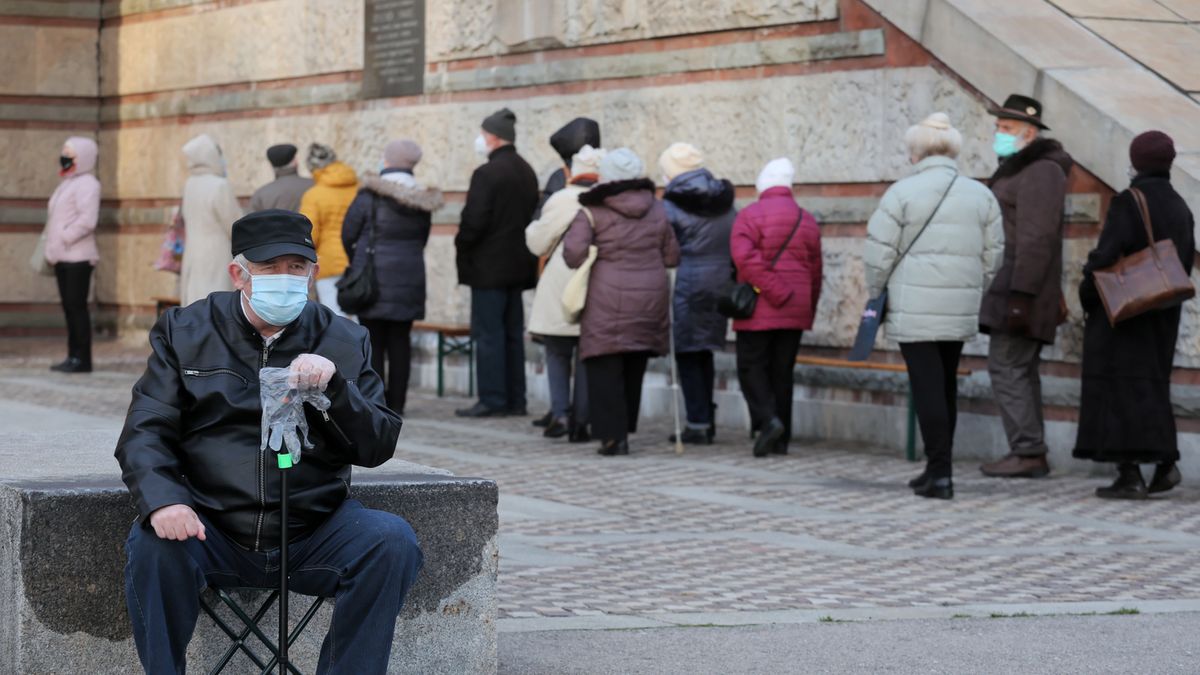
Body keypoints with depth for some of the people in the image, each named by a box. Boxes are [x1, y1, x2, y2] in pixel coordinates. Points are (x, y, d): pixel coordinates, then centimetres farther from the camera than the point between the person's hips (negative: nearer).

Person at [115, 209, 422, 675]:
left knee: (393, 541, -25)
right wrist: (162, 500, -21)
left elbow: (378, 448, 4)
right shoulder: (184, 332, 8)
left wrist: (334, 387, -15)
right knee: (154, 544, -31)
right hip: (214, 529, -1)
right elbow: (145, 432, 0)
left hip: (312, 538, 1)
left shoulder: (344, 342, 10)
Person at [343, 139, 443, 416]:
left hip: (373, 277, -4)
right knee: (400, 341, 8)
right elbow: (422, 240, 10)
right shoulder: (422, 200, 4)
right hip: (410, 277, 4)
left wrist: (356, 263, 14)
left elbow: (348, 234, -4)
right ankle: (396, 403, 8)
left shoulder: (370, 195, -10)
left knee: (373, 341, 1)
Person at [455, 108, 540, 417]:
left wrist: (462, 245, -3)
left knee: (488, 334, -5)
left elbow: (474, 221, -19)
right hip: (518, 264, 8)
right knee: (513, 333, 11)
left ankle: (492, 399, -5)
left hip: (488, 267, -8)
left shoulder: (487, 173, -16)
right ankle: (515, 399, 13)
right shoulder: (527, 172, 11)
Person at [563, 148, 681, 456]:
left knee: (605, 369, 0)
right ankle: (624, 429, 21)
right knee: (634, 369, 16)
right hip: (650, 299, 4)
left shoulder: (592, 211, -6)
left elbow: (574, 254, -15)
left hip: (608, 302, -4)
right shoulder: (657, 210, 6)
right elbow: (672, 257, 11)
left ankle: (613, 435, -8)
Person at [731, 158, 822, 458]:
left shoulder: (750, 215, -6)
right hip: (796, 312, 5)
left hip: (759, 310, -5)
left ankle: (767, 419, -20)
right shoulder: (808, 221, 11)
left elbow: (745, 257, -21)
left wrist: (775, 292, -18)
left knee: (752, 367, 2)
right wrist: (809, 311, 20)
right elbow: (815, 271, 14)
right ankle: (781, 439, 9)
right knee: (782, 371, 10)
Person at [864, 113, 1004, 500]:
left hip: (914, 310, -5)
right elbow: (993, 255, 11)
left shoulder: (902, 193, -6)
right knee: (946, 386, 14)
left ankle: (939, 473, -8)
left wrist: (875, 296, 8)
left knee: (927, 387, -4)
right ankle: (938, 469, 19)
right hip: (961, 309, 5)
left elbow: (878, 253, -6)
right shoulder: (981, 195, 9)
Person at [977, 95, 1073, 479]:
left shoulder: (1041, 172, -13)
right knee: (1020, 372, 11)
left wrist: (1021, 294, -25)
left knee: (1007, 368, -12)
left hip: (1021, 289, -11)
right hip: (1013, 292, 11)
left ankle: (1027, 453, -11)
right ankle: (1031, 455, 13)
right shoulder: (1017, 169, 20)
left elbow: (1037, 238, -21)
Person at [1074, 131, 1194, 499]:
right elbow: (1185, 264, 10)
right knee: (1150, 386, 19)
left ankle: (1130, 475, -10)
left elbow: (1105, 255, -20)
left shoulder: (1128, 203, -14)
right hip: (1162, 316, 7)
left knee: (1120, 387, -5)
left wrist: (1087, 293, -6)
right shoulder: (1179, 208, 8)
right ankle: (1165, 462, 11)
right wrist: (1163, 298, 16)